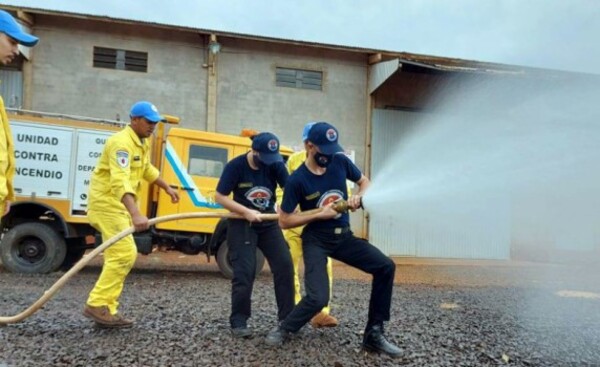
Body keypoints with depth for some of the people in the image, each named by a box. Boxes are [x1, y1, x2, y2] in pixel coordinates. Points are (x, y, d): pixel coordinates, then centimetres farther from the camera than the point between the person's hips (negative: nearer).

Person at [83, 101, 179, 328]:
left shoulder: (142, 142, 11)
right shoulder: (122, 143, -21)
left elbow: (147, 169, 30)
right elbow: (120, 181, -36)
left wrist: (167, 187, 32)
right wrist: (136, 215, -47)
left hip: (119, 205, 10)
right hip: (107, 202, -10)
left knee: (119, 256, 8)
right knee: (124, 254, -15)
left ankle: (107, 309, 14)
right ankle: (97, 305, -8)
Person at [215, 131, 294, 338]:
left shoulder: (275, 165, -7)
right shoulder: (235, 166, -14)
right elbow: (220, 197, -12)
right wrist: (246, 211, -21)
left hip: (269, 222, 4)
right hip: (241, 224, -3)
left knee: (285, 265, -2)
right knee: (244, 272, -7)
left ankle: (287, 318, 11)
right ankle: (238, 322, 7)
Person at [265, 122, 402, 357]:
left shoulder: (340, 162, -3)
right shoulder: (297, 180, -15)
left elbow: (364, 181, 14)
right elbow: (284, 221, -10)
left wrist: (358, 197, -9)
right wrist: (319, 214, -19)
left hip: (344, 237, 5)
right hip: (316, 241, -5)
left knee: (386, 266, -9)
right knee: (318, 298, -19)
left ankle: (373, 335, 3)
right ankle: (283, 330, 12)